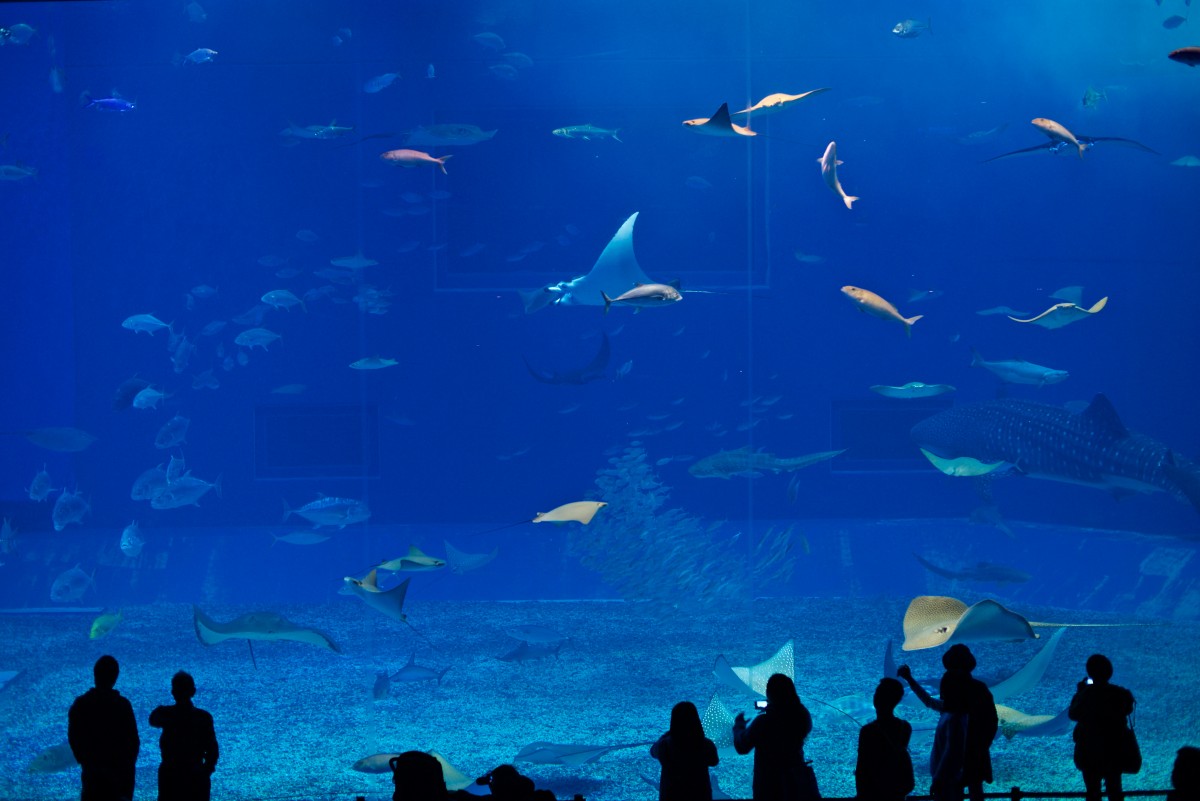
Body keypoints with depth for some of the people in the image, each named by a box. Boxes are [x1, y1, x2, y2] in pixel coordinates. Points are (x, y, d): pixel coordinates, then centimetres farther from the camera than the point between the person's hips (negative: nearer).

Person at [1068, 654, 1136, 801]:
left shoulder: (1084, 695, -19)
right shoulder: (1121, 694, -11)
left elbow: (1072, 714, -5)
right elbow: (1128, 710, 8)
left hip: (1089, 753, -2)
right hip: (1115, 752, 2)